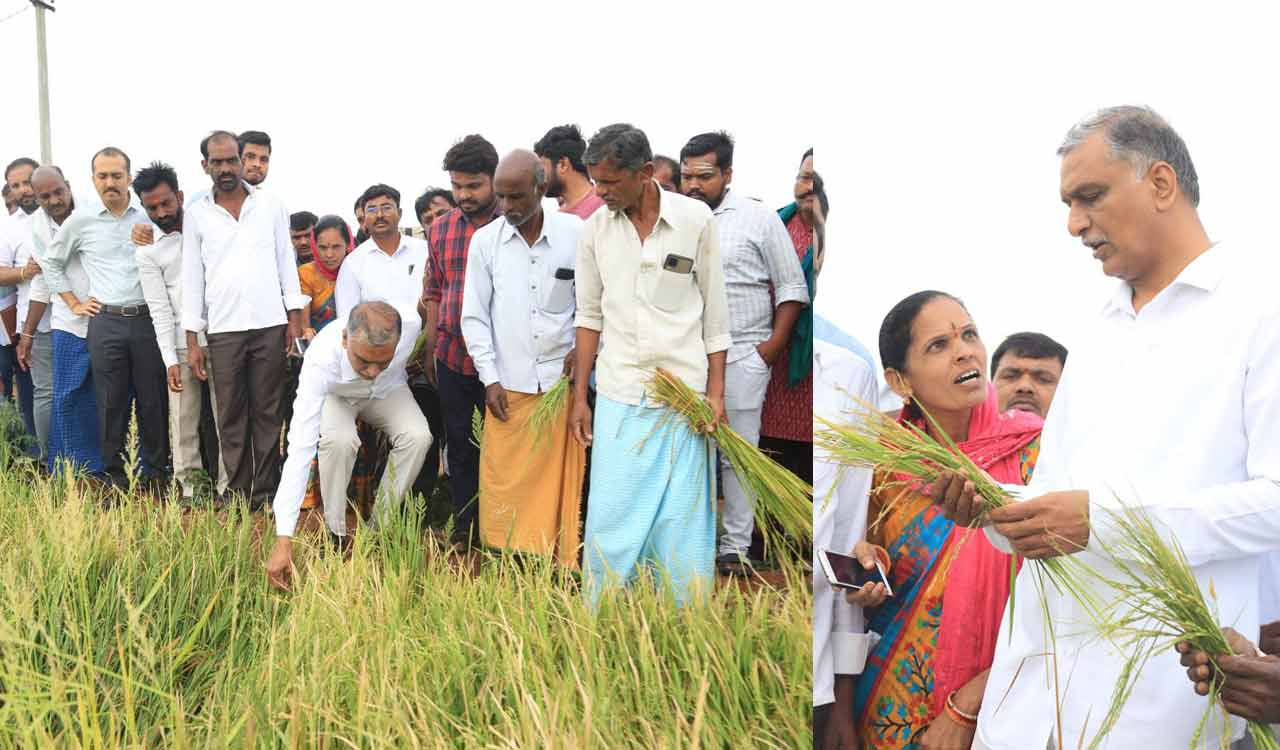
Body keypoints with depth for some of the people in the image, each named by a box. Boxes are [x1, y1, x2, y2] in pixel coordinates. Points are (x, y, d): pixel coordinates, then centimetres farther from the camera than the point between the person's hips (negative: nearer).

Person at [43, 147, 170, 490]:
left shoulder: (150, 215, 3)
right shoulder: (81, 221, 6)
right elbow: (51, 261, 19)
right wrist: (73, 303, 13)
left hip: (147, 319, 0)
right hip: (105, 323, 0)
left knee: (153, 400, 3)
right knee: (111, 403, 4)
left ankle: (157, 473, 14)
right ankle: (115, 476, 13)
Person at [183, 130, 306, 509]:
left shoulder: (270, 205, 6)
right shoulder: (196, 214, 6)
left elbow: (286, 261, 8)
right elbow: (192, 276, 6)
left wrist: (295, 315, 1)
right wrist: (192, 340, 1)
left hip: (270, 325, 0)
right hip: (223, 329, 0)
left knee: (268, 413, 3)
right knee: (231, 417, 2)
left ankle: (266, 492, 9)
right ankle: (239, 494, 9)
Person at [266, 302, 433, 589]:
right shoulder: (320, 360, -44)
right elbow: (299, 450, -45)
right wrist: (283, 541, -49)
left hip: (389, 392, 2)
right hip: (336, 396, -2)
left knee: (417, 437, -27)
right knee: (339, 439, -35)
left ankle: (379, 528, -7)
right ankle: (334, 532, -11)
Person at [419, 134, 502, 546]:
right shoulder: (440, 229, 8)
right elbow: (433, 292, 14)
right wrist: (430, 347, 12)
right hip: (452, 354, 4)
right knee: (458, 441, 12)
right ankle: (464, 524, 24)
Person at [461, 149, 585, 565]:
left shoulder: (576, 233, -2)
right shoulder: (485, 240, 3)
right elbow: (474, 315, 6)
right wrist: (490, 378, 1)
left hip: (561, 380, -1)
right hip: (508, 386, 1)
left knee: (561, 481, 3)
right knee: (503, 483, 1)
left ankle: (564, 568, 13)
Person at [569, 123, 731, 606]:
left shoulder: (695, 218, -3)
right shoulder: (596, 228, 3)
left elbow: (715, 311, 2)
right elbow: (590, 315, 11)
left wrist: (716, 392, -2)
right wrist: (579, 397, 8)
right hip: (619, 396, 2)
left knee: (683, 519, 2)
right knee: (611, 517, 2)